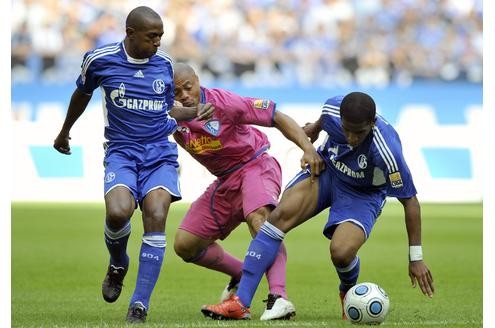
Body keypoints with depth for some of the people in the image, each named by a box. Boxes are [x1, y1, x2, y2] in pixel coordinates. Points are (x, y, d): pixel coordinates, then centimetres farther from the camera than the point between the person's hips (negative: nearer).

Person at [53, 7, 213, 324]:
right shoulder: (100, 60, -2)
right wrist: (65, 131, 31)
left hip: (160, 152, 2)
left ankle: (139, 307, -15)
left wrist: (194, 113, 0)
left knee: (156, 217, -19)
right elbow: (82, 94, 18)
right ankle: (118, 265, 8)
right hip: (122, 151, -2)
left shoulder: (164, 64, 6)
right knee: (118, 212, -28)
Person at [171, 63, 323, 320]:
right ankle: (241, 275, 24)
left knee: (258, 217, -38)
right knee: (184, 245, 4)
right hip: (225, 180, 7)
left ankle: (278, 297, -49)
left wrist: (307, 148, -31)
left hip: (255, 166, -7)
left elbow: (277, 117, -21)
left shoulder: (223, 102, -21)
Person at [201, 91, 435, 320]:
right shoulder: (333, 109, -24)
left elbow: (409, 201, -24)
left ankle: (349, 293, 12)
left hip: (363, 195, -4)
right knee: (281, 215, -20)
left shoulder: (387, 151, -36)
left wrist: (416, 258, -21)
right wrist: (316, 127, 27)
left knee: (341, 252, -28)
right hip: (325, 169, 4)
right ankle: (240, 303, -20)